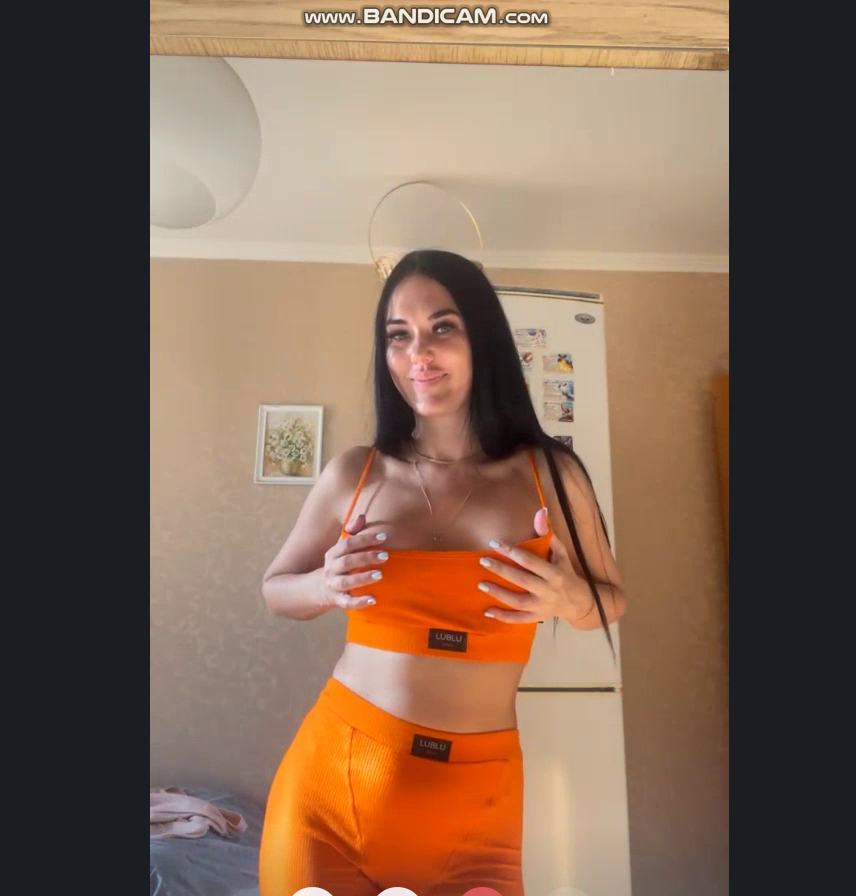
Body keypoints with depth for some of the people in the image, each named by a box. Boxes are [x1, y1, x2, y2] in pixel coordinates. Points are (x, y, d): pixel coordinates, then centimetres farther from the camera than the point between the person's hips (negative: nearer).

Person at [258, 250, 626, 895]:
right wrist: (325, 586, -13)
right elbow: (277, 589, 9)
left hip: (476, 792, 0)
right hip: (334, 772, 1)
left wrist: (567, 598, -15)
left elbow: (610, 601, 8)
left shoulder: (550, 473, -6)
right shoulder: (353, 474, -5)